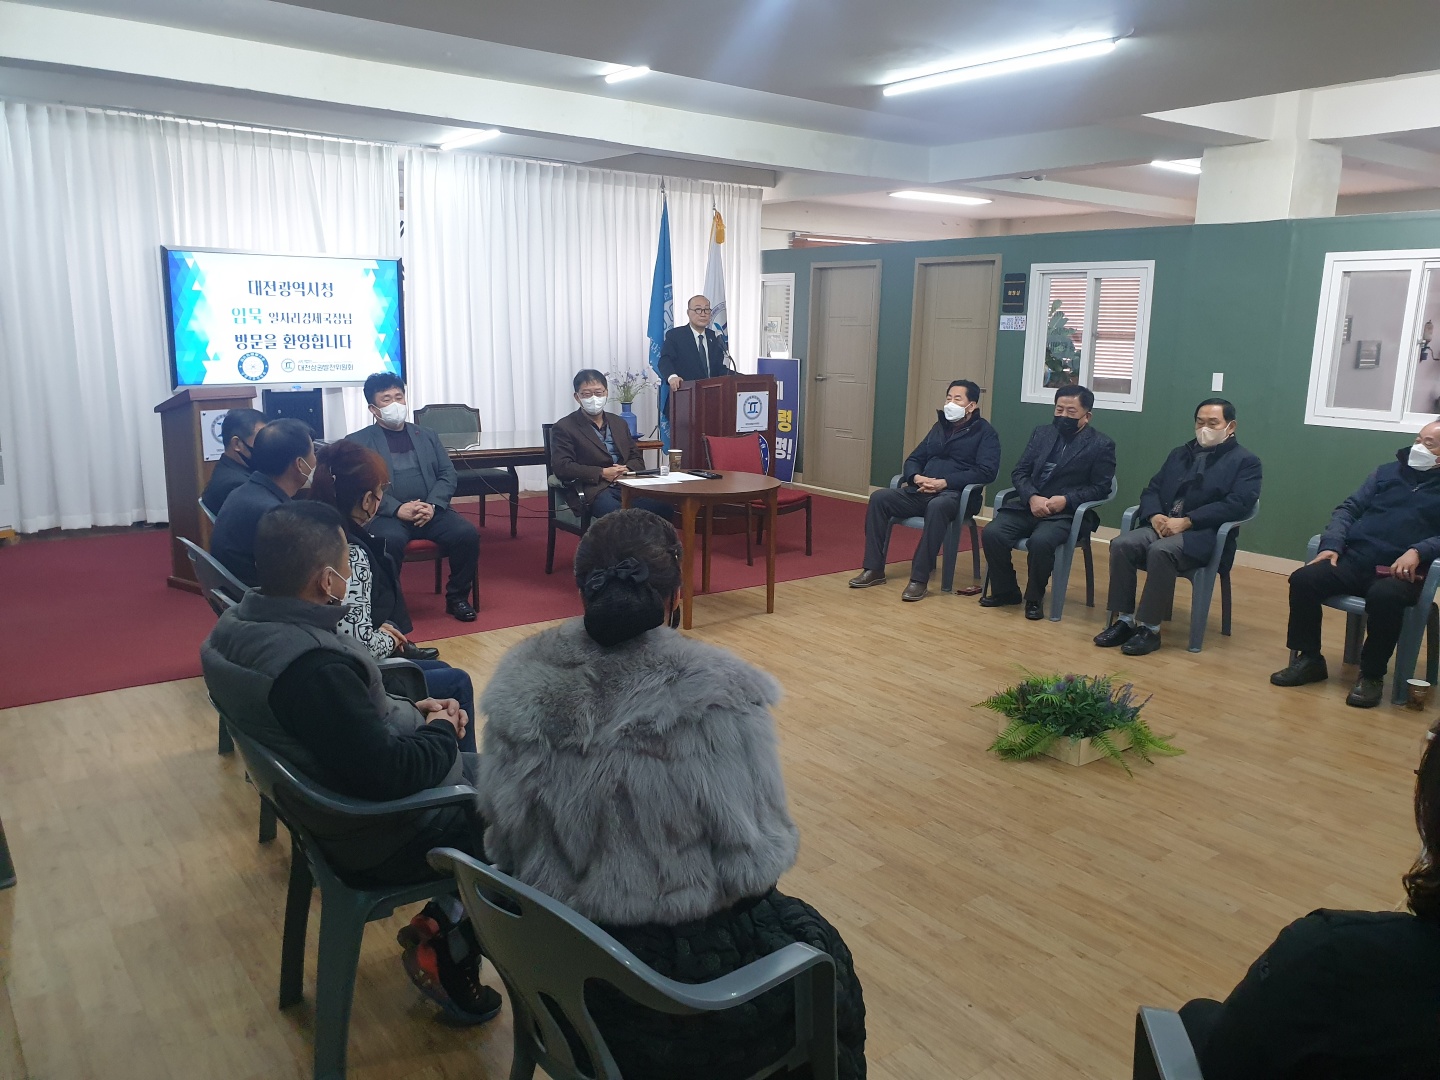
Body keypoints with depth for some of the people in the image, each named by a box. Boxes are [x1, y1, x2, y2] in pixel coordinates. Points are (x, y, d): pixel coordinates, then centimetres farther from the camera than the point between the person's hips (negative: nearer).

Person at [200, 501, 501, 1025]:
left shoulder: (239, 627, -4)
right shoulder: (313, 665, -34)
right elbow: (388, 774, -32)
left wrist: (409, 711, 0)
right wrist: (440, 731, -14)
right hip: (384, 840, -9)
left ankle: (443, 919, 20)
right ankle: (447, 952, 16)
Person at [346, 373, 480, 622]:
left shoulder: (427, 436, 21)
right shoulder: (357, 441, 8)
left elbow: (447, 474, 11)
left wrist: (432, 505, -9)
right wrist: (398, 509, -18)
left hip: (431, 512, 4)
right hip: (387, 516, -3)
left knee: (467, 533, -23)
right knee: (390, 541, -36)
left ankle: (457, 597, -4)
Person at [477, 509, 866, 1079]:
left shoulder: (520, 684, -12)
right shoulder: (716, 695, -26)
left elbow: (504, 843, -1)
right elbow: (756, 861, -18)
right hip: (683, 976, -5)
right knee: (817, 946, 27)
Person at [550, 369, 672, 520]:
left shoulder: (618, 422, 23)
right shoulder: (564, 427, 5)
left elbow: (637, 459, 22)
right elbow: (561, 467, -6)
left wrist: (627, 469, -4)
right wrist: (602, 473, -14)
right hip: (592, 491, -5)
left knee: (663, 508, -26)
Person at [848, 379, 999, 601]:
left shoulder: (985, 432, 3)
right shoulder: (940, 427, 22)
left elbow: (986, 471, -10)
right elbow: (914, 459, 21)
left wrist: (945, 482, -19)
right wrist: (916, 477, -5)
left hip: (956, 494, -6)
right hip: (921, 492, 6)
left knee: (937, 506, -41)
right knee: (879, 497, -15)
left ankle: (919, 578, -36)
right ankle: (874, 569, -14)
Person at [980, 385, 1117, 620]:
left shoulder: (1102, 445, 2)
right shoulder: (1042, 433, 15)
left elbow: (1101, 488, -3)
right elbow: (1019, 472, 10)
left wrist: (1066, 500, -18)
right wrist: (1032, 497, -11)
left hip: (1066, 513, -4)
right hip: (1028, 505, 4)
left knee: (1041, 541, -35)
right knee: (992, 533, -21)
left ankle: (1034, 598, -9)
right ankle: (1005, 591, 1)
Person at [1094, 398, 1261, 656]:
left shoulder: (1246, 462, 5)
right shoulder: (1179, 454, 23)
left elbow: (1236, 505, -10)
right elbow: (1152, 489, 16)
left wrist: (1186, 521, -19)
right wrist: (1155, 515, -8)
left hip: (1203, 534, -5)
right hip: (1163, 525, 5)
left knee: (1161, 551, -35)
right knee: (1122, 544, -24)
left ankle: (1150, 629, -27)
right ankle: (1125, 620, -17)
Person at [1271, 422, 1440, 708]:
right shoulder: (1387, 472, 19)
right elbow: (1349, 509, 13)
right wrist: (1332, 545, -4)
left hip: (1400, 572, -4)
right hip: (1354, 560, 4)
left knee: (1384, 596, -37)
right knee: (1303, 579, -22)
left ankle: (1372, 675, -18)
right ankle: (1309, 659, -6)